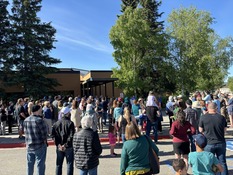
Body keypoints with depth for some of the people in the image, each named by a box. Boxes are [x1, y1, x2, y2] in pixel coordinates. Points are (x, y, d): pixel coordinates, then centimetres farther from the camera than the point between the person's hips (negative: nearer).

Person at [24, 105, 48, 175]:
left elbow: (25, 132, 7)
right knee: (40, 163, 5)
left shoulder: (26, 120, 2)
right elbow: (44, 132, -15)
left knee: (30, 163, 19)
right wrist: (44, 140, 2)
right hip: (40, 145, -6)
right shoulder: (39, 120, -19)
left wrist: (28, 142, 13)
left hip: (29, 145, 6)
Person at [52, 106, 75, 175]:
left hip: (59, 147, 4)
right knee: (69, 164, 8)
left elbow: (53, 135, -2)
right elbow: (71, 136, -18)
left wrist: (58, 144, -5)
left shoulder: (56, 123, 1)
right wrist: (66, 145, -12)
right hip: (68, 147, -4)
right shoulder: (70, 123, -13)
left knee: (58, 164, 16)